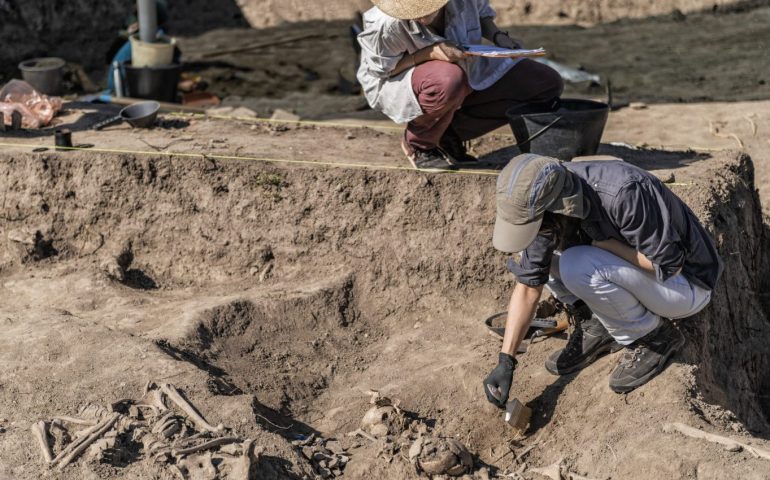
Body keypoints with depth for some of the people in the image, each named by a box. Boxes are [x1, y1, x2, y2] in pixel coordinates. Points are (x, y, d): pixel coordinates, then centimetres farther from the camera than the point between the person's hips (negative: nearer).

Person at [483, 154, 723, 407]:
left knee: (578, 266, -30)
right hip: (635, 274, 7)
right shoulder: (544, 204, -13)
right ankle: (596, 328, 3)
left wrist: (600, 243, -25)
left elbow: (669, 265, -27)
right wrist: (505, 361, -11)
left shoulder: (624, 192, -35)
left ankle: (654, 337, -7)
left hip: (685, 283, -7)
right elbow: (528, 287, -6)